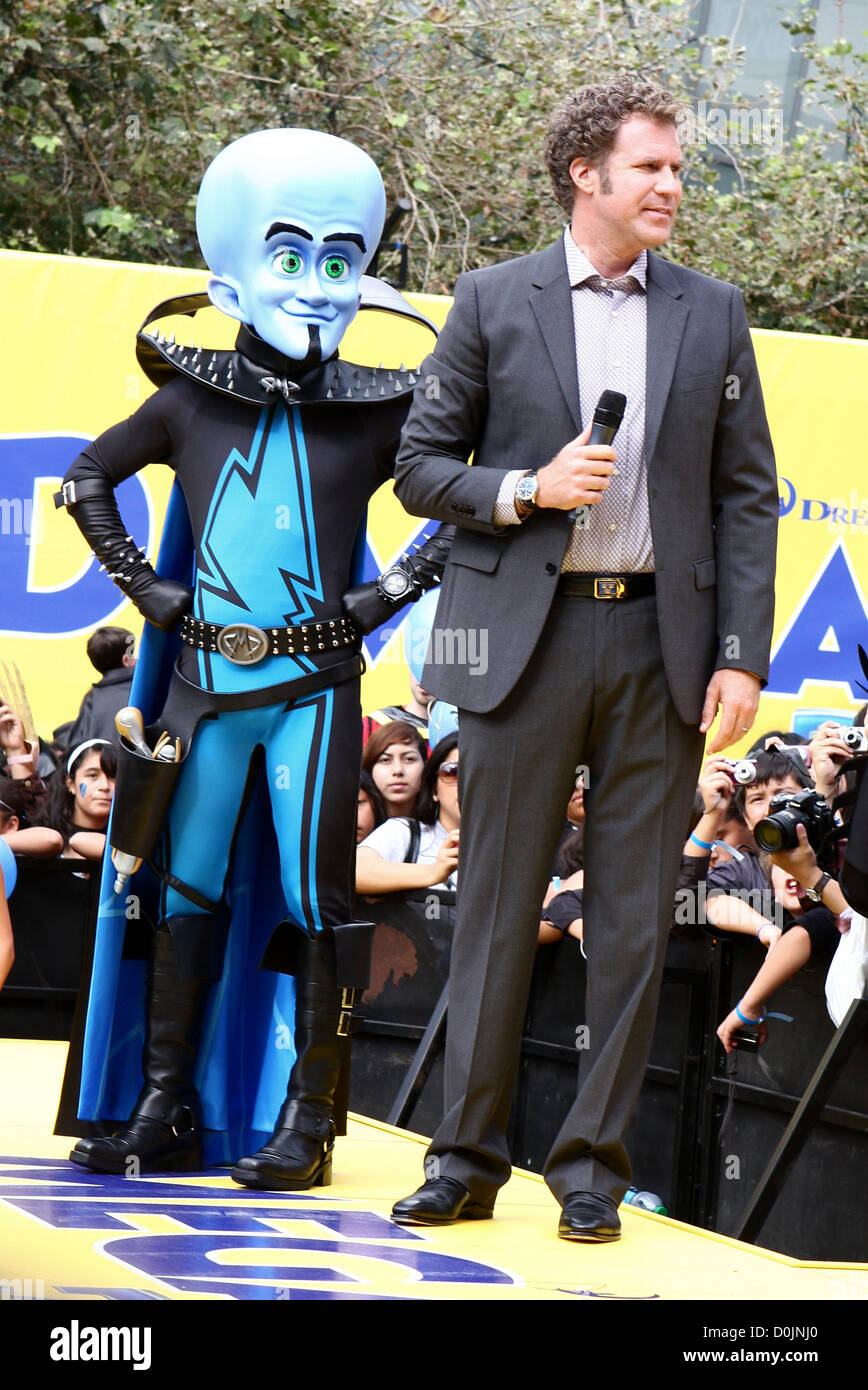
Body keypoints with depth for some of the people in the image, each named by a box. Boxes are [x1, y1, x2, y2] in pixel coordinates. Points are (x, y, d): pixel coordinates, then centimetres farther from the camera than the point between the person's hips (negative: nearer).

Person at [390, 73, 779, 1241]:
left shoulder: (712, 315, 9)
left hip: (662, 641, 2)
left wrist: (742, 656, -2)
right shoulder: (493, 303, 5)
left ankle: (594, 1165, 10)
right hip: (528, 632, -1)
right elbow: (421, 465, 7)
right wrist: (524, 491, -12)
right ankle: (468, 1158, 9)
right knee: (498, 906, 1)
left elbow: (746, 495, 7)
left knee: (635, 920, 2)